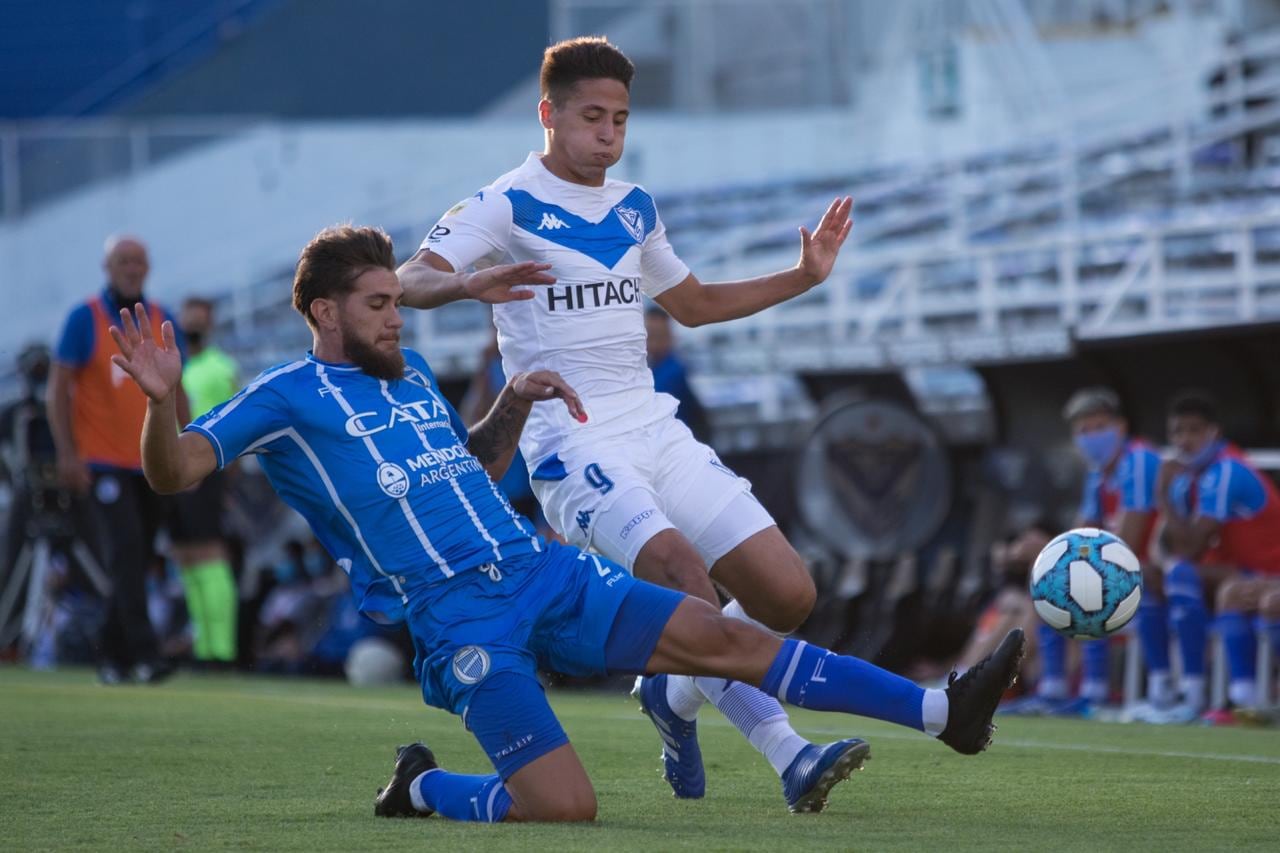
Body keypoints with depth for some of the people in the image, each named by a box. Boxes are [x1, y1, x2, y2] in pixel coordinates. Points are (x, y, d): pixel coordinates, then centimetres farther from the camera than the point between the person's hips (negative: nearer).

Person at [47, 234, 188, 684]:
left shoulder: (162, 322, 10)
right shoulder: (85, 319, -3)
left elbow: (175, 390, 15)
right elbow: (58, 389, -3)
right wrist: (67, 454, -11)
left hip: (152, 462, 5)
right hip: (102, 461, -5)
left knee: (136, 561, 7)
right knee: (126, 554, -17)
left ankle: (113, 653, 19)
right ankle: (144, 654, -21)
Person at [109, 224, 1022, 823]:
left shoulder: (412, 374, 19)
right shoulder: (287, 398, -2)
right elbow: (175, 471, -11)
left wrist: (513, 407, 16)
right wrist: (163, 400, -30)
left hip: (548, 573, 7)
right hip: (459, 620, -7)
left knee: (728, 639, -3)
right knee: (565, 806, -19)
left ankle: (943, 710, -3)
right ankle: (423, 788, 11)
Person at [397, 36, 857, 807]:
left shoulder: (634, 208, 17)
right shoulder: (507, 205, -3)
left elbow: (694, 304, 31)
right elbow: (408, 280, -17)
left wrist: (804, 276, 21)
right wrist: (469, 284, -39)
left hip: (655, 430, 7)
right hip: (572, 445, -7)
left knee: (788, 595, -4)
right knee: (679, 569, -31)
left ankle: (677, 697, 21)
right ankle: (788, 753, -32)